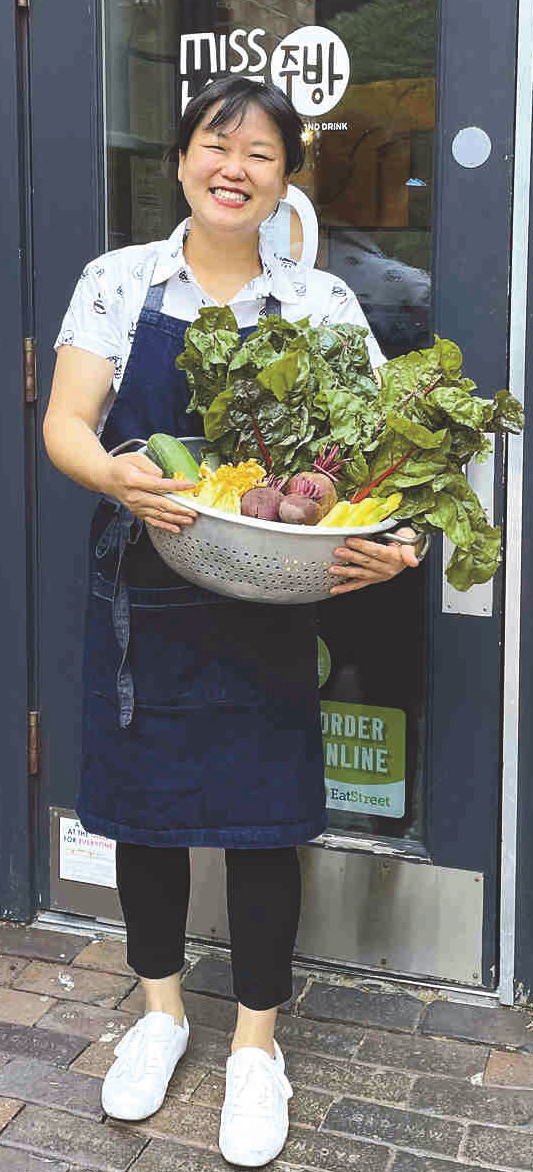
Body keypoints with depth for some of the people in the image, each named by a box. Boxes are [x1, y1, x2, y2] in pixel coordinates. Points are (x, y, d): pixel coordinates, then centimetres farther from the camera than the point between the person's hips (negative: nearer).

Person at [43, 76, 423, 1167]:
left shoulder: (321, 301, -2)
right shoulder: (118, 281, -1)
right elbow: (64, 425, -5)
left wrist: (388, 540, -25)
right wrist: (119, 476, -27)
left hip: (268, 602, -1)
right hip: (140, 595, 1)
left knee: (263, 820, 7)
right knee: (143, 806, 14)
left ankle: (255, 1042, 29)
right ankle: (161, 1008, 38)